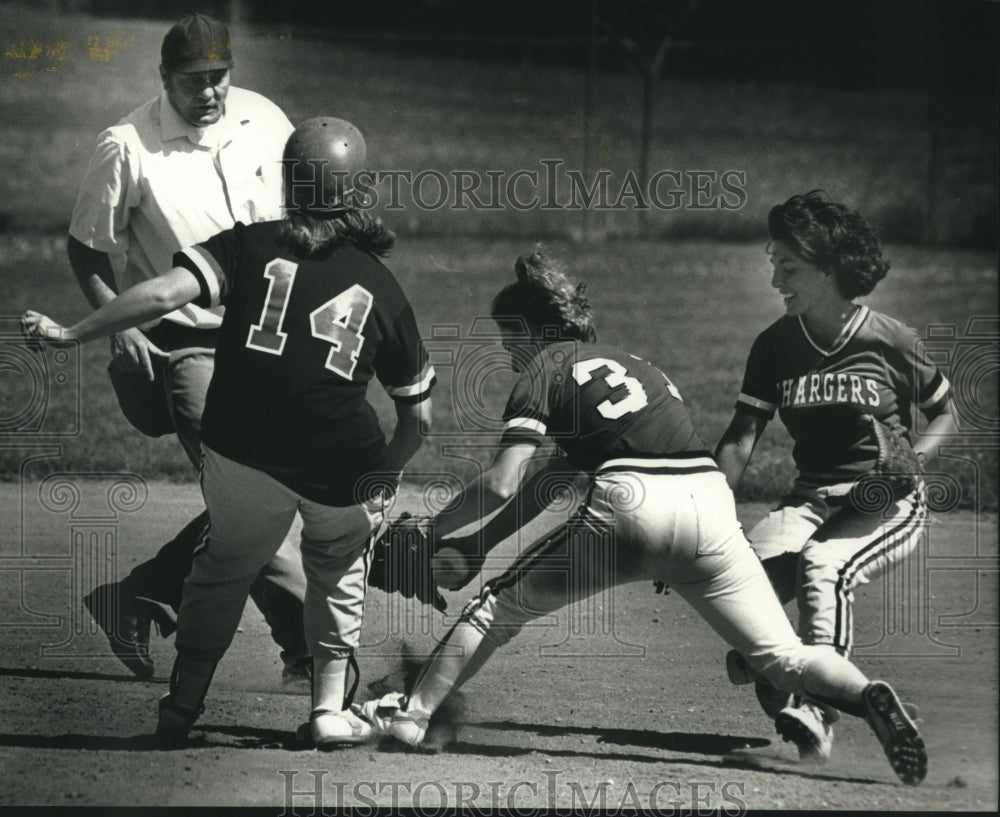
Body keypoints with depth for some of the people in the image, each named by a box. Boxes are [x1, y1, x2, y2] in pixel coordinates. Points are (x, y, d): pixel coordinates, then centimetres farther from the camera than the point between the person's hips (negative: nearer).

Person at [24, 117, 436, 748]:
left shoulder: (250, 246, 4)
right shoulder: (381, 286, 11)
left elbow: (166, 294, -10)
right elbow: (418, 416, 14)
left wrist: (72, 334, -3)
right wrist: (384, 479, 29)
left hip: (242, 454, -1)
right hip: (342, 467, 1)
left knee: (223, 569, 23)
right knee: (339, 565, 29)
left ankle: (182, 710, 27)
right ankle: (331, 706, 24)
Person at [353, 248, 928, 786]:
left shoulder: (543, 370, 15)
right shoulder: (632, 365, 34)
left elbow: (503, 484, 4)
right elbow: (554, 478, 38)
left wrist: (432, 531, 18)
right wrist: (480, 543, 39)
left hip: (631, 503, -5)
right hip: (711, 496, 5)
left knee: (502, 604, 14)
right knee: (783, 656, 2)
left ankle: (413, 712, 11)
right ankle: (865, 696, -25)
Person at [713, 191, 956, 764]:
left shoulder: (891, 342, -7)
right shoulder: (774, 346, 4)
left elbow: (945, 416, 7)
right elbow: (740, 443, 0)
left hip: (888, 503, -4)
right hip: (812, 500, 4)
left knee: (822, 567, -34)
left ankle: (815, 714, -37)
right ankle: (783, 707, -31)